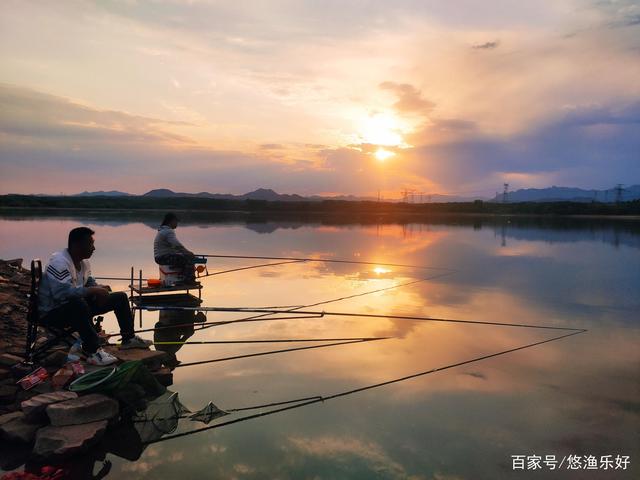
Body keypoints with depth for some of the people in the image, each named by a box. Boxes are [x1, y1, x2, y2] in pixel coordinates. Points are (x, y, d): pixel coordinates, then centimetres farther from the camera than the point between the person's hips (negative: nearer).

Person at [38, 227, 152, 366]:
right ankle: (92, 351, -32)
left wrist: (99, 289, -6)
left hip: (77, 306, 9)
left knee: (120, 297, 5)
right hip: (52, 312, -9)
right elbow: (61, 292, -36)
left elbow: (89, 283, 18)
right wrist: (92, 291, -30)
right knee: (78, 303, -43)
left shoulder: (84, 263, 5)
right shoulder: (59, 262, -24)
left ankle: (128, 338, 13)